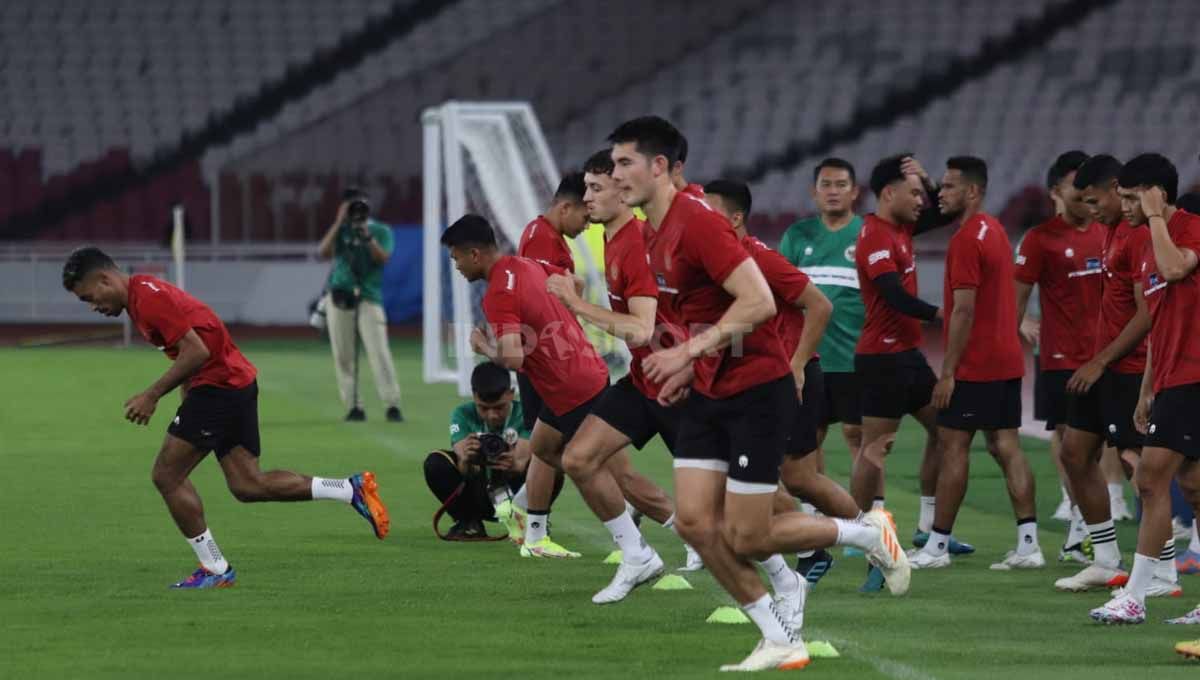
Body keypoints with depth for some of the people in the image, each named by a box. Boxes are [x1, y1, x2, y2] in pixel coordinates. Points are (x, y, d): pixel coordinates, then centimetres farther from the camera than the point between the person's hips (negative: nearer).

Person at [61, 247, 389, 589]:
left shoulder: (147, 297, -16)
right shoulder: (142, 295, 17)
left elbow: (197, 352, -22)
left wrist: (152, 395, -17)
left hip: (218, 386, -10)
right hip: (238, 381, 10)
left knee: (166, 476, -3)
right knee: (247, 485, 8)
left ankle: (215, 569, 4)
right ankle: (352, 489, 7)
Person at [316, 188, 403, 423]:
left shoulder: (381, 231, 7)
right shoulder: (340, 230, 13)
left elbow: (383, 258, -9)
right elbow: (323, 252, -4)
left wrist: (367, 237, -20)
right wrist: (339, 223, -7)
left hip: (369, 298, -3)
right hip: (339, 297, 3)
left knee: (378, 351, -14)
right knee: (343, 356, 0)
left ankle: (392, 405, -17)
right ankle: (353, 407, 4)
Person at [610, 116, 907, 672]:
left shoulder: (696, 223, -20)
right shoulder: (652, 234, 10)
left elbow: (758, 302, -26)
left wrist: (689, 352, -25)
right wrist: (688, 370, 9)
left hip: (756, 390, -9)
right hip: (709, 393, 9)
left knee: (745, 539, -6)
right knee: (694, 521, -3)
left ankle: (868, 534, 17)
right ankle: (781, 641, 6)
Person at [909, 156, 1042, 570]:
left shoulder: (966, 240, -16)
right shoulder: (994, 230, 13)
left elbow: (964, 311, -19)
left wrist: (948, 372, -18)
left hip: (974, 366, -9)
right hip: (1006, 361, 9)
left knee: (953, 446, -2)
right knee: (1006, 447, 6)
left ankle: (937, 546, 2)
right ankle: (1028, 544, 1)